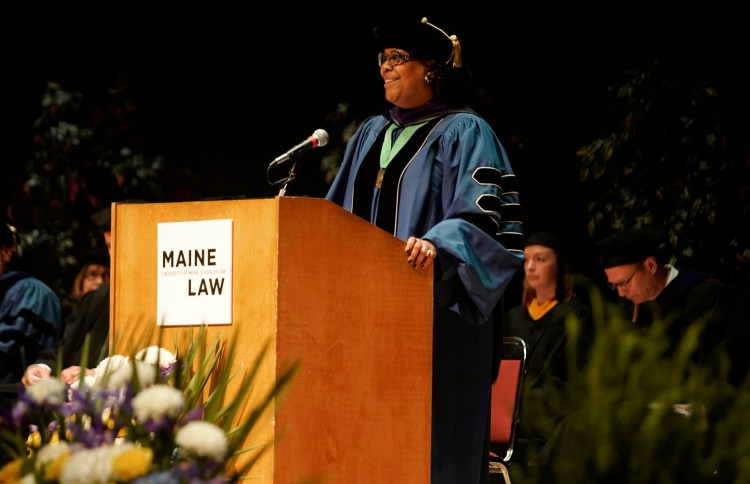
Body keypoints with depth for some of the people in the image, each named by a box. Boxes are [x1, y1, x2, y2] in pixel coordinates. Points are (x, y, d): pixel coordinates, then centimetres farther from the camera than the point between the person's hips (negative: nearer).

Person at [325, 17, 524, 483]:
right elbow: (340, 215, 24)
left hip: (435, 315, -7)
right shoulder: (371, 134, 19)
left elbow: (485, 213, -14)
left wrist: (438, 243, -30)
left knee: (429, 431, -9)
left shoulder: (464, 133, -2)